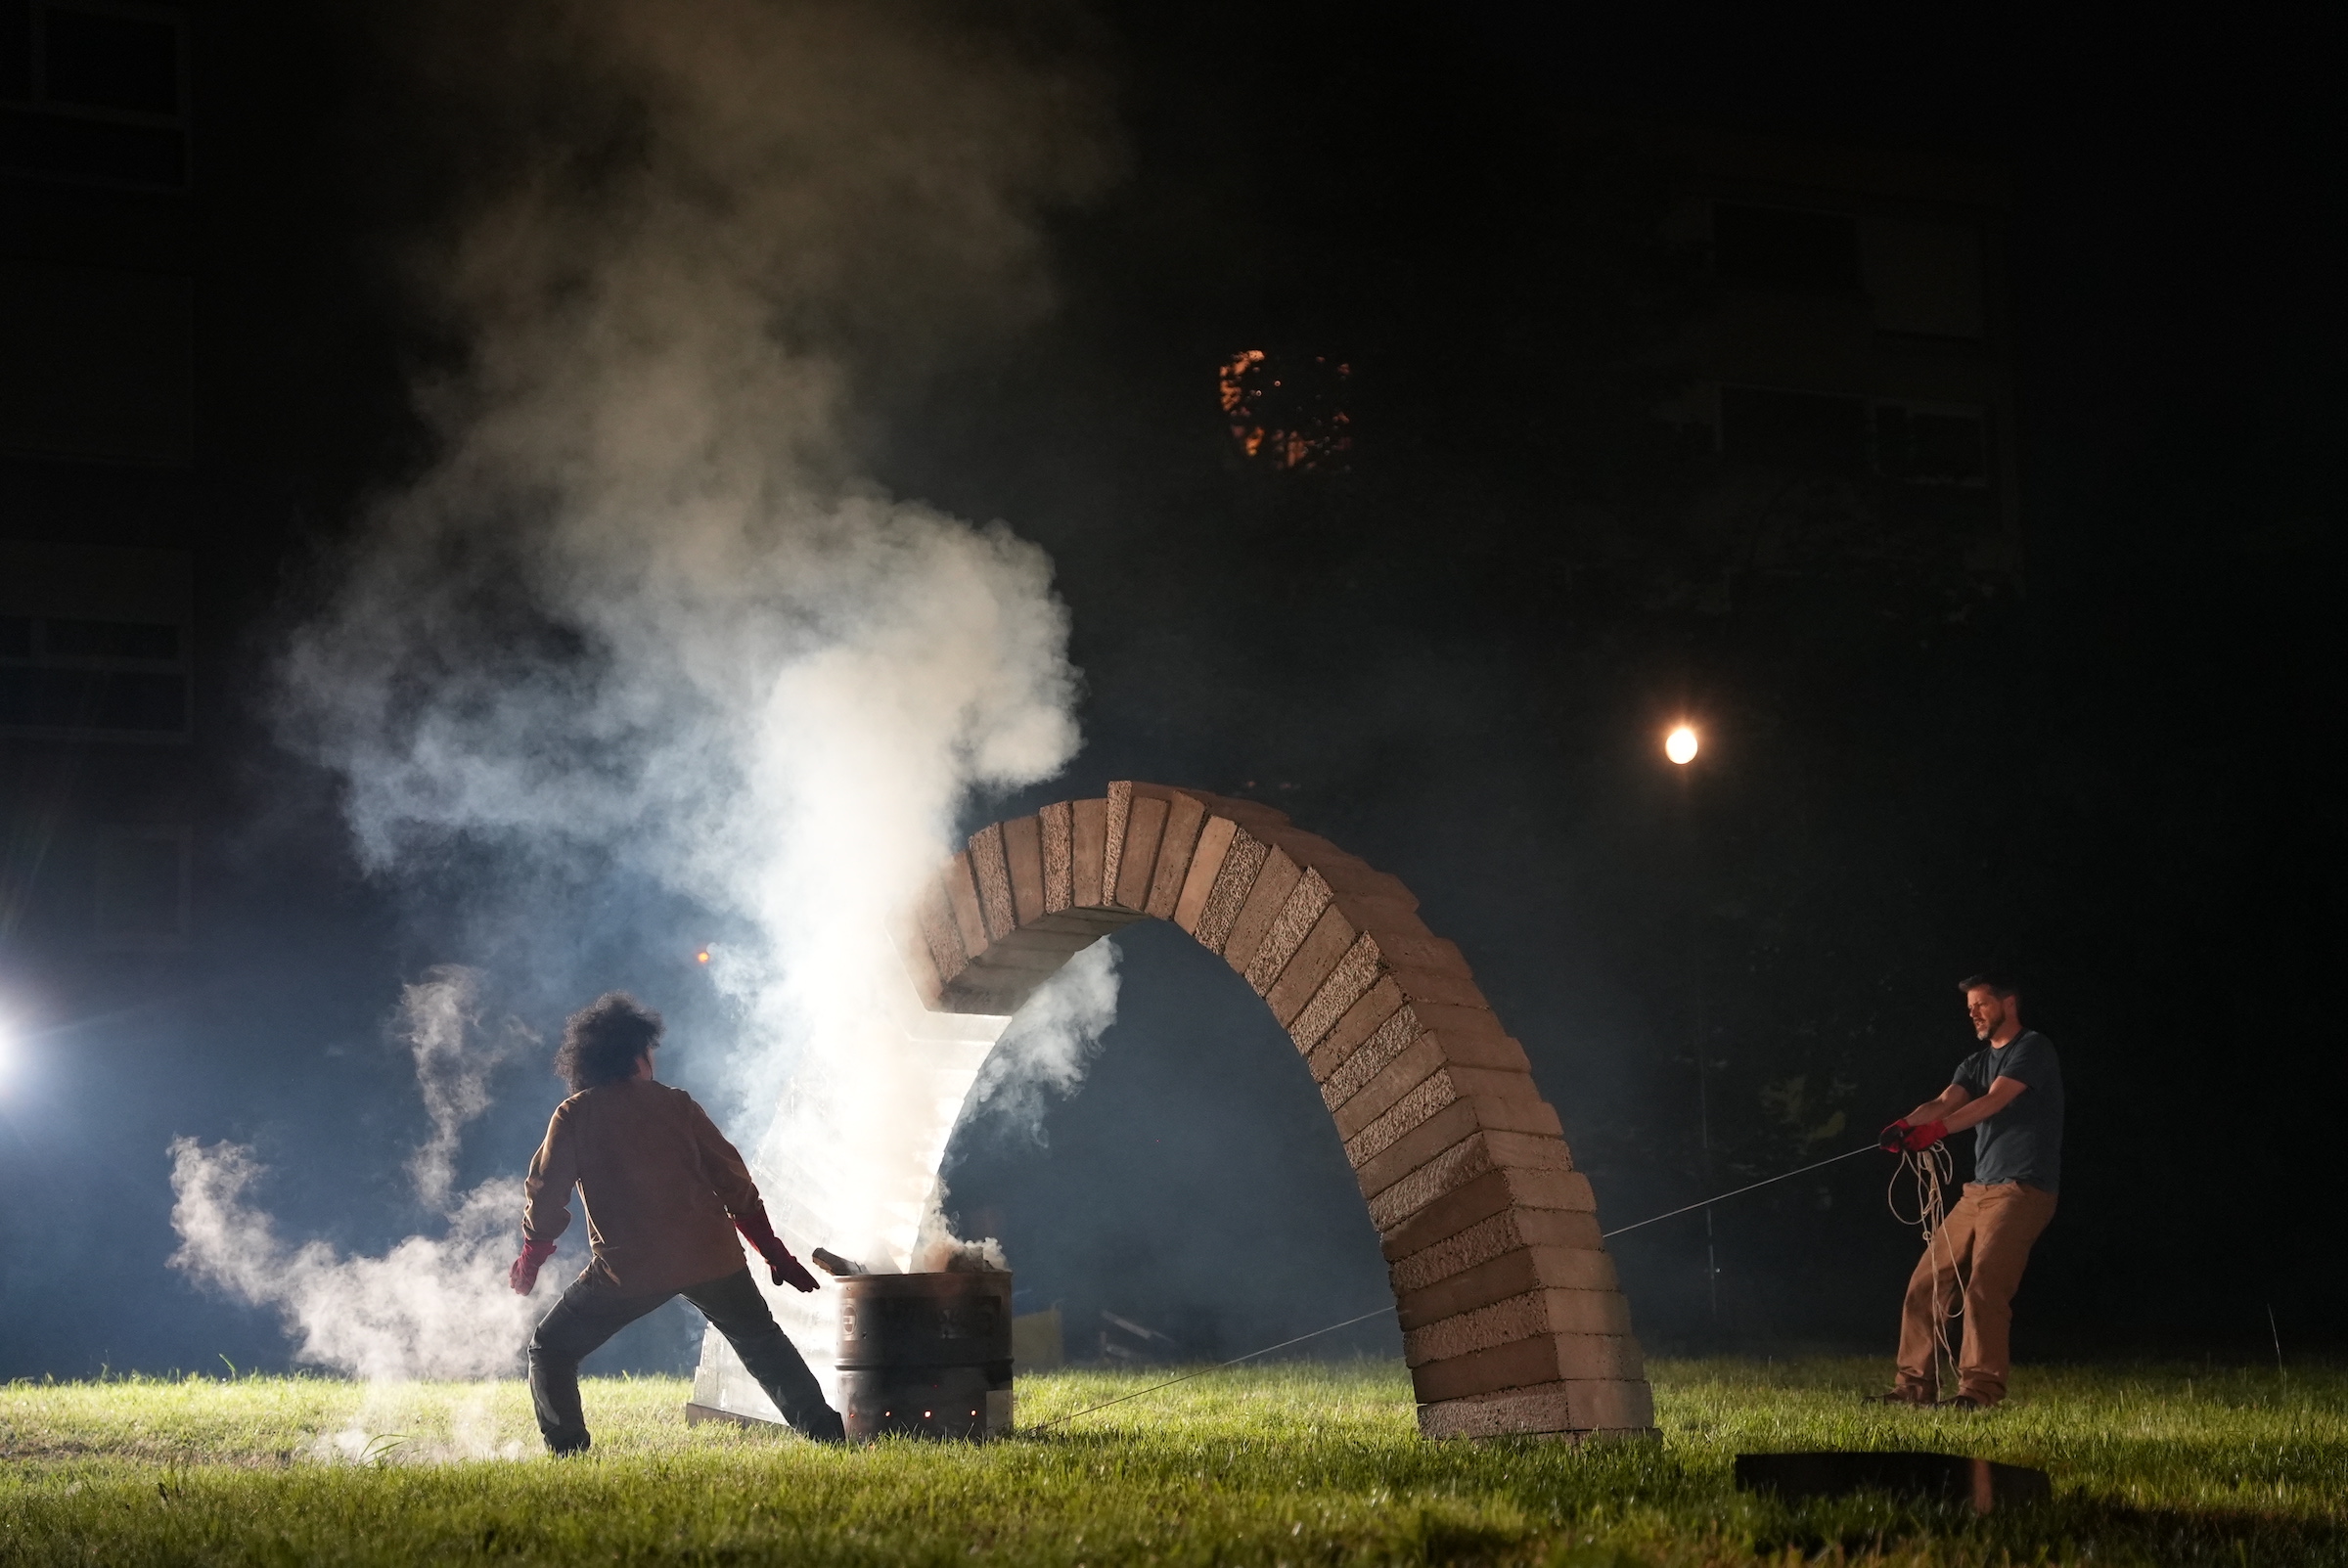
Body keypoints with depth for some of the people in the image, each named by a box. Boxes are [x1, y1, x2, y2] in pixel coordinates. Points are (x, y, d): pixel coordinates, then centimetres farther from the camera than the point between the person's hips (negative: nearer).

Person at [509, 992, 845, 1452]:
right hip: (709, 1257, 2)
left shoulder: (573, 1116, 2)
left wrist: (530, 1259, 17)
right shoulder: (676, 1105, 7)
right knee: (764, 1344, 20)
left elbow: (546, 1192, 0)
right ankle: (823, 1431, 13)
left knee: (551, 1351, 14)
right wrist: (774, 1253, 15)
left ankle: (566, 1450, 5)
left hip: (628, 1269, -2)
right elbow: (733, 1181, 8)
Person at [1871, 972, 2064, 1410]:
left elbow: (1994, 1101, -19)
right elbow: (1944, 1101, 0)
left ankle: (1980, 1389, -16)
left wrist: (1938, 1128, -33)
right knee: (1927, 1283, 4)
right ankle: (1916, 1383, 9)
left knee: (1983, 1289, -19)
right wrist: (1907, 1123, -22)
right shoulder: (1975, 1063, 20)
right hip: (1978, 1190, 8)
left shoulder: (2033, 1049, -4)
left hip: (2021, 1191, -8)